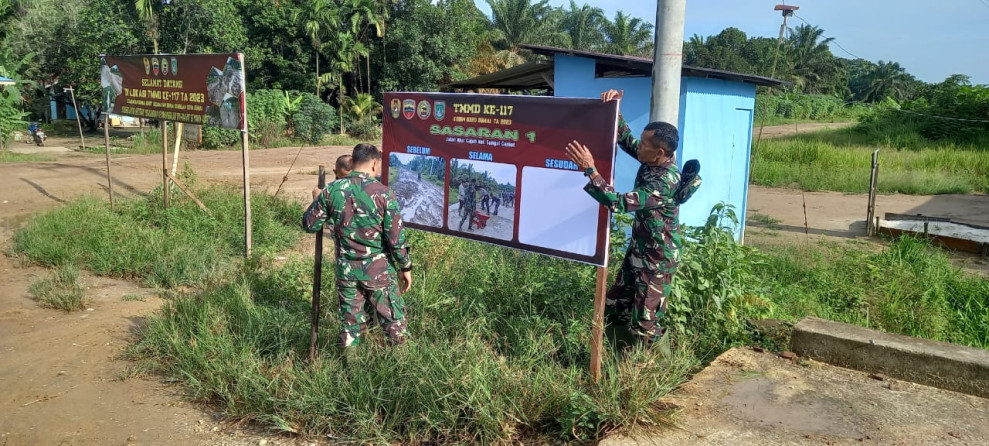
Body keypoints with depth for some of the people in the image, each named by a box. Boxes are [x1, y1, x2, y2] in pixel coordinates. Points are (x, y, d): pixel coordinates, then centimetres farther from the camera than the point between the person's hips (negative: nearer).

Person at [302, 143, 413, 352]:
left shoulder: (331, 191, -5)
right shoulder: (383, 193, -14)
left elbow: (309, 224, 6)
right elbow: (396, 238, -13)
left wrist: (316, 200, 23)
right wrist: (406, 267, 1)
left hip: (346, 271, 3)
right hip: (379, 271, -3)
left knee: (350, 322, 16)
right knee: (394, 320, 11)